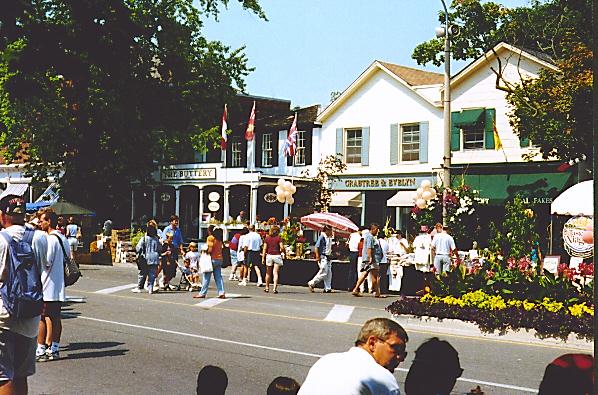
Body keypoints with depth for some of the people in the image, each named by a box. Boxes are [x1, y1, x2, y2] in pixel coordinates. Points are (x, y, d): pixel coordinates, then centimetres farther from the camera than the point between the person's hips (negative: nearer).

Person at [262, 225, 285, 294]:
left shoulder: (267, 238, 3)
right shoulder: (278, 238, -3)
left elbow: (265, 249, 0)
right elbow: (282, 247, -11)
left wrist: (263, 258, 0)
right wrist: (280, 252, 10)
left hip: (269, 255, 2)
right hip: (277, 256, -2)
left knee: (268, 273, 14)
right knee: (276, 273, -2)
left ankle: (267, 288, 22)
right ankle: (275, 288, -10)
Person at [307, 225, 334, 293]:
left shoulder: (330, 238, 12)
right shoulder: (322, 237, -12)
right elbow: (316, 247, -14)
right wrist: (317, 257, -17)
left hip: (328, 257, 8)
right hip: (323, 257, -8)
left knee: (329, 273, 6)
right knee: (323, 273, -10)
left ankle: (327, 288, 11)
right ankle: (311, 283, 3)